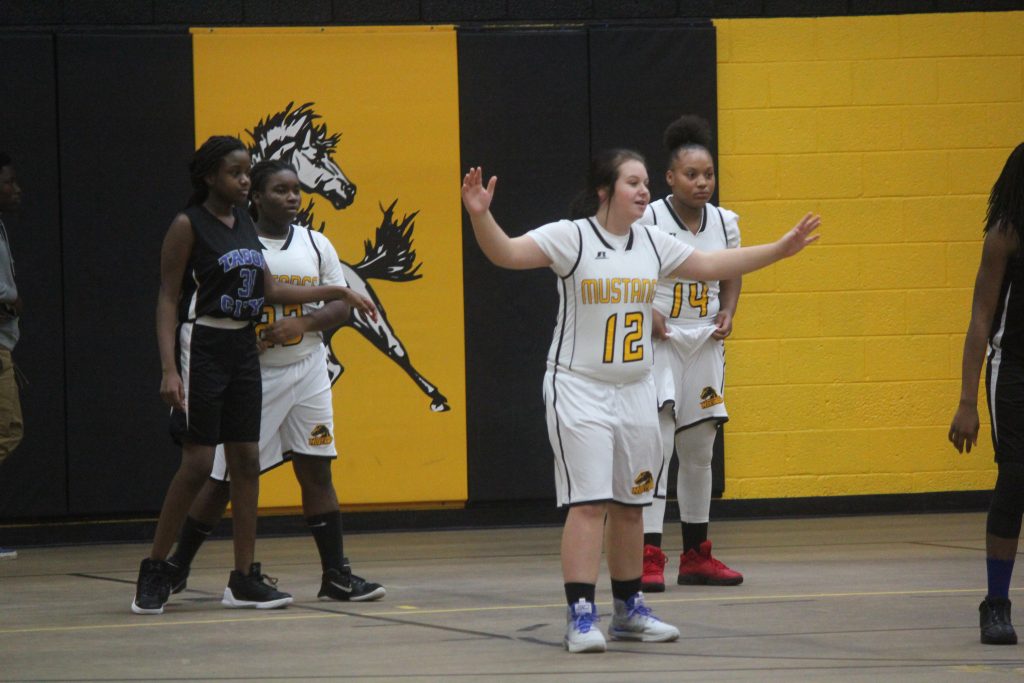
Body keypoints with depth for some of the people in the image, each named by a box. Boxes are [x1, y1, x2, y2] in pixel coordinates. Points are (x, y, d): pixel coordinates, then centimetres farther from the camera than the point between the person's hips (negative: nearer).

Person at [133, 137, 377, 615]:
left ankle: (244, 579, 7)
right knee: (197, 463, -9)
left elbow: (270, 290, 16)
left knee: (246, 461, 4)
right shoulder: (189, 226, -9)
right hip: (203, 346, -7)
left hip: (243, 349, 7)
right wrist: (169, 369, -20)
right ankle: (154, 571, 2)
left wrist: (337, 293, 13)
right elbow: (168, 299, -11)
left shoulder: (244, 224, 12)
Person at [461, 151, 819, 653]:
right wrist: (480, 216, -41)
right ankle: (580, 616, -11)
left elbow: (710, 265, 18)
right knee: (588, 503, -12)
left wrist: (780, 250, 17)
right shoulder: (571, 238, -11)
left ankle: (629, 610, 22)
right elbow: (507, 253, -22)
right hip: (579, 390, -6)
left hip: (635, 392, 6)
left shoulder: (652, 244, 7)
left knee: (630, 505, 11)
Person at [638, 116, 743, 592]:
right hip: (658, 344, -6)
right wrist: (645, 313, -17)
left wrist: (727, 314, 0)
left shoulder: (725, 222, 4)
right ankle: (648, 559, -14)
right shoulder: (647, 221, -11)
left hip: (705, 346, 6)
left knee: (699, 454, 13)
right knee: (656, 448, -13)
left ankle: (696, 557, 23)